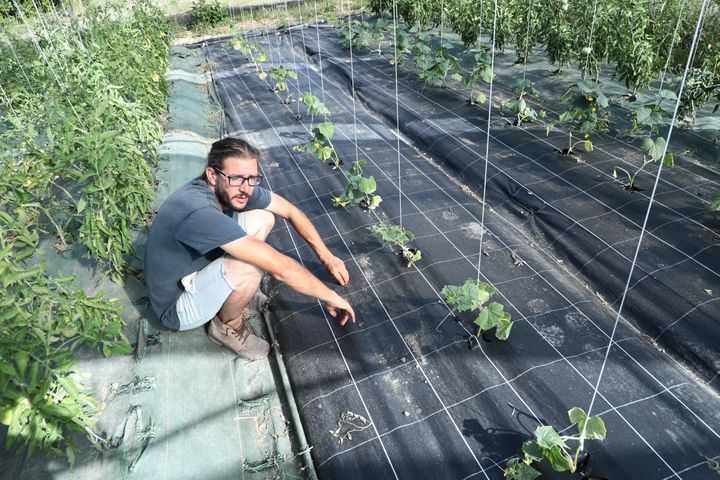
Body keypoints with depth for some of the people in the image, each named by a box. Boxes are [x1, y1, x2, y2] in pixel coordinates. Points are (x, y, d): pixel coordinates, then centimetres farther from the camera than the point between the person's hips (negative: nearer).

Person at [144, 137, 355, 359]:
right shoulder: (199, 213, -38)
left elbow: (291, 211, -1)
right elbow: (281, 268, -37)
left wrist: (326, 256, -5)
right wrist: (330, 297, -27)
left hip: (199, 269, 8)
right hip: (176, 307, -8)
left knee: (263, 218, -2)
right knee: (249, 266, -34)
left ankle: (236, 293, 10)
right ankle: (227, 326, -3)